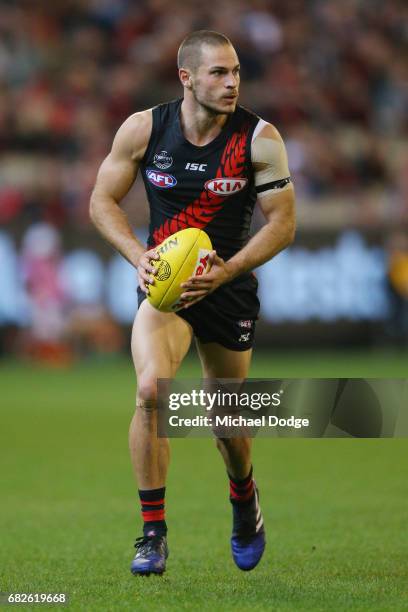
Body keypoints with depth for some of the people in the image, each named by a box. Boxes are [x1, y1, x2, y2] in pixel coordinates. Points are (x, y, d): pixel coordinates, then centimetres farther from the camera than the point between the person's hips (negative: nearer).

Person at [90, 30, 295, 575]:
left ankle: (244, 495, 47)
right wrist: (138, 256, -14)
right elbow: (103, 201, 2)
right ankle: (153, 533, -14)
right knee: (151, 389, -25)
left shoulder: (259, 138, -10)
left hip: (229, 287, 1)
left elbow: (282, 222, -7)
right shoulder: (144, 129, -8)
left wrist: (226, 270, -20)